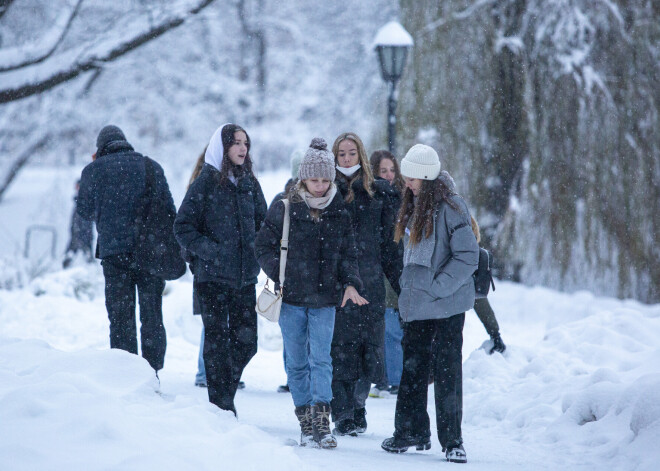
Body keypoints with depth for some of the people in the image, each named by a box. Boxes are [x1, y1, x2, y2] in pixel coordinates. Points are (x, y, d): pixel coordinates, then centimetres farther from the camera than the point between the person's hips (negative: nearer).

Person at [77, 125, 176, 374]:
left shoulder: (94, 170, 2)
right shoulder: (151, 166, 8)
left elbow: (85, 211, 10)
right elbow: (169, 210, 7)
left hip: (114, 252, -1)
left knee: (121, 317, 4)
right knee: (152, 316, 6)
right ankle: (151, 375, 3)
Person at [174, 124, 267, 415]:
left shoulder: (250, 184, 10)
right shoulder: (206, 183, -5)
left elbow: (263, 224, 21)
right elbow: (183, 227, -6)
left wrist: (257, 253, 4)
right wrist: (209, 251, -16)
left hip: (245, 277, 5)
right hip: (212, 276, -5)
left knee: (246, 342, 4)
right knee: (217, 341, -1)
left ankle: (224, 394, 24)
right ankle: (222, 406, 5)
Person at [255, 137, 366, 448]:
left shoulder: (339, 213, 6)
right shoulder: (284, 209, -1)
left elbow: (348, 254, 12)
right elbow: (264, 247, 4)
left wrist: (350, 283, -4)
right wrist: (281, 276, -7)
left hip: (325, 299, 0)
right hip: (291, 297, 0)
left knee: (321, 359, -9)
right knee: (297, 362, 4)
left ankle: (322, 422, -13)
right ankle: (305, 422, 12)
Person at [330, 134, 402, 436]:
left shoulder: (379, 193, 9)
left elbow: (390, 241, 11)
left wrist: (401, 282, 7)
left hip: (369, 280, 2)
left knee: (369, 348, 2)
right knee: (339, 346, -4)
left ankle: (357, 406, 16)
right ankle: (343, 415, 0)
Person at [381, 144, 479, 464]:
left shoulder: (450, 208, -12)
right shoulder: (412, 207, 13)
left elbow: (468, 256, -16)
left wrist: (438, 287, -18)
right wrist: (408, 286, 13)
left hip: (447, 305, -8)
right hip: (416, 305, 8)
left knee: (448, 370, -4)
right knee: (412, 368, 12)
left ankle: (452, 440, 1)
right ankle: (411, 431, 22)